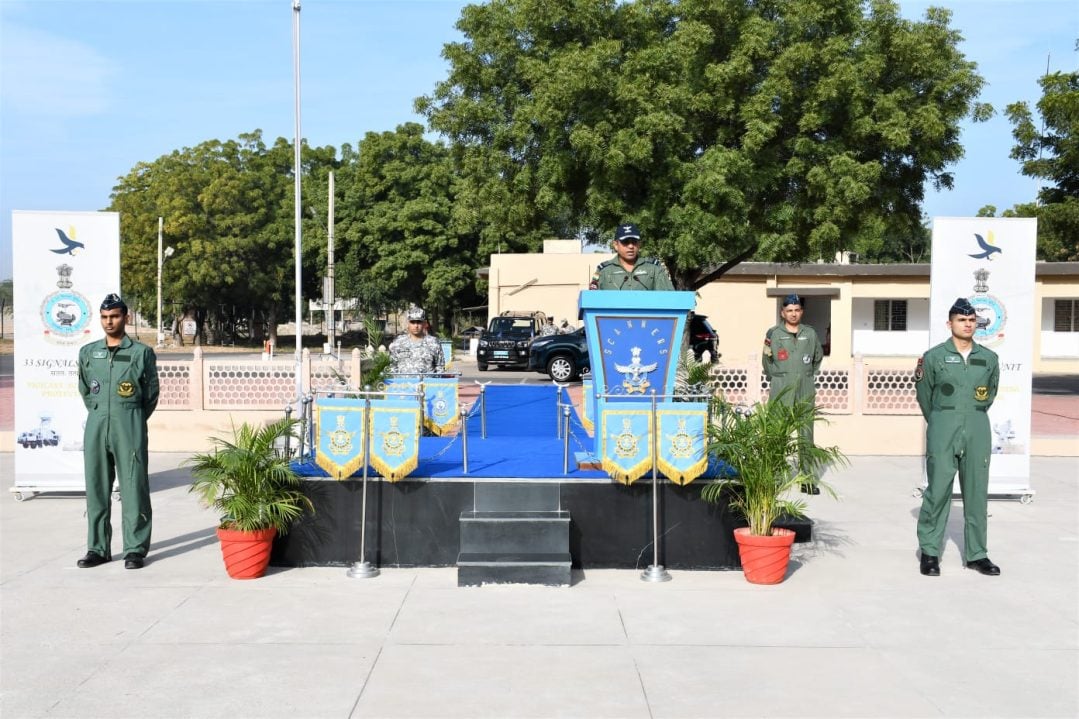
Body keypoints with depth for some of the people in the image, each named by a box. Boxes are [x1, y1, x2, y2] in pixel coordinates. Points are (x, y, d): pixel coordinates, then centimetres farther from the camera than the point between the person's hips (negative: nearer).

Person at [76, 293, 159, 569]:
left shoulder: (142, 353, 1)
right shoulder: (87, 352, 11)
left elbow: (151, 394, 8)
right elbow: (84, 390, 21)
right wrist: (99, 414, 15)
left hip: (130, 427, -4)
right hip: (96, 425, 4)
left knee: (133, 488, -4)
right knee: (96, 488, 6)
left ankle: (135, 549, 2)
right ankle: (98, 548, 15)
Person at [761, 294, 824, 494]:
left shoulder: (810, 333, 9)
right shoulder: (774, 333, 2)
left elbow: (818, 357, 23)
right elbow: (767, 361, 10)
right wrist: (777, 379, 9)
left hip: (805, 391, 3)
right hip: (781, 391, -2)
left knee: (807, 434, 2)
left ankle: (807, 480, 6)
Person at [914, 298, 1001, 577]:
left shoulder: (989, 358, 7)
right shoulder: (934, 356, -1)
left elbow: (991, 393, 20)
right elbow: (924, 394, 9)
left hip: (978, 430, 3)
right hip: (943, 430, -3)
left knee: (977, 493, 6)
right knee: (938, 490, -3)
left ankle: (976, 554, 15)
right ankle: (929, 552, 7)